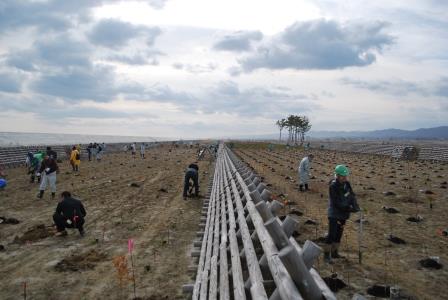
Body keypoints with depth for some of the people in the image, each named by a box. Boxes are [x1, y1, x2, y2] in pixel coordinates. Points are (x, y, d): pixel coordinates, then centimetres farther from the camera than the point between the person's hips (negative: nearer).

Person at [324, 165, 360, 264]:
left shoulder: (346, 184, 2)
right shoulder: (333, 186, -20)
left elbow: (352, 195, 4)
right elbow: (337, 203, -23)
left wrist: (355, 205, -14)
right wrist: (349, 209, -23)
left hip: (343, 214, 7)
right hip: (334, 214, -7)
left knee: (339, 233, 14)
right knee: (332, 234, -7)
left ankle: (334, 253, 26)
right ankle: (326, 254, 3)